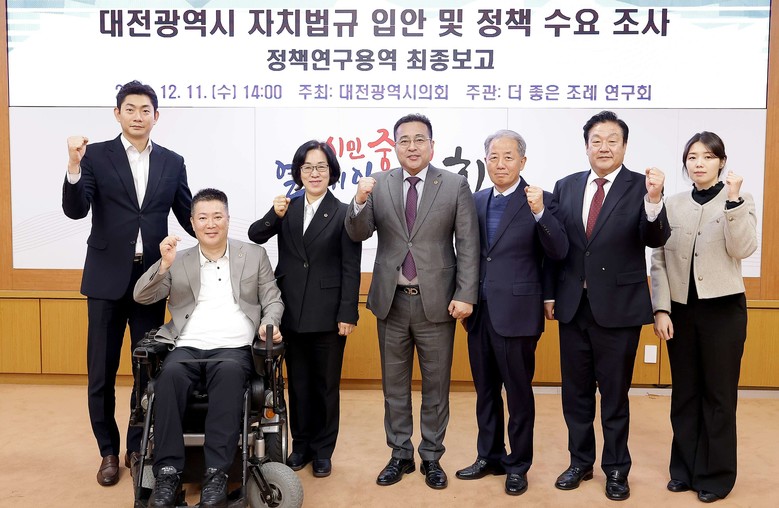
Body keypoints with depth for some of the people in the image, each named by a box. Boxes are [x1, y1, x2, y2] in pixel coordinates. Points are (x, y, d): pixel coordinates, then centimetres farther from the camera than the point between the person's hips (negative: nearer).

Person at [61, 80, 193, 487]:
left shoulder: (172, 162, 6)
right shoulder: (96, 156, -1)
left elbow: (188, 216, 9)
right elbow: (75, 211, -10)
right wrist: (74, 166, -25)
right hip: (107, 277, -2)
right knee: (101, 372, 7)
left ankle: (139, 447, 26)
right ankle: (108, 451, 23)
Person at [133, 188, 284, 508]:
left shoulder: (254, 255, 16)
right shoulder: (178, 260, 17)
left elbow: (273, 301, 15)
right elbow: (141, 297, 9)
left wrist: (269, 323, -8)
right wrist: (164, 265, -8)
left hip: (234, 348, -1)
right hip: (188, 347, 1)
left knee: (229, 372, -36)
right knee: (171, 373, -33)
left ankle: (216, 474, -35)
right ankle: (168, 473, -29)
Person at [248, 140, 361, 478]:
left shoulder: (343, 213, -5)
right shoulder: (288, 207, 6)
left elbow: (351, 269, -7)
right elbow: (255, 236, 0)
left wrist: (347, 314, -11)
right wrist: (274, 215, -18)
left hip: (328, 313, -3)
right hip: (292, 311, 3)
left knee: (326, 384, 9)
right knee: (298, 382, 14)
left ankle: (323, 450, 23)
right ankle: (301, 444, 28)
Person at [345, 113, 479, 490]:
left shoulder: (455, 185, -2)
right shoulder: (379, 185, 3)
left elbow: (468, 245, -4)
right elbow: (358, 234, -3)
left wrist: (465, 295, -11)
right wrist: (360, 202, -23)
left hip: (436, 300, -2)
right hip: (392, 300, 2)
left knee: (436, 385, 9)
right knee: (394, 385, 12)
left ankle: (431, 457, 24)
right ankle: (400, 455, 27)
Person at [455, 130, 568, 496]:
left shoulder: (538, 200, -6)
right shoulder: (477, 201, 10)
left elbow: (558, 252, -15)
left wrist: (539, 212, -28)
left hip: (516, 313, -5)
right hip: (480, 311, 6)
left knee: (518, 393, 6)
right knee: (485, 391, 16)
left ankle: (518, 465, 21)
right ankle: (489, 456, 32)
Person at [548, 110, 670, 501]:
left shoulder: (640, 187, -6)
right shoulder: (566, 187, 5)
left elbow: (656, 240, -18)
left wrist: (654, 201, -32)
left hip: (618, 307, -3)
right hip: (572, 305, 4)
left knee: (615, 393, 10)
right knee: (576, 392, 15)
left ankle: (616, 469, 26)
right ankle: (580, 462, 32)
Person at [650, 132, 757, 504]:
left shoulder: (740, 201, 0)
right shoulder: (672, 204, 6)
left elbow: (743, 249, -15)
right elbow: (659, 261, 3)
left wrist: (733, 201, -23)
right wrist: (661, 309, -4)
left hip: (722, 308, -3)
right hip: (681, 309, 3)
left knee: (718, 393, 5)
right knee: (684, 392, 10)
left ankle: (716, 475, 19)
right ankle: (684, 469, 24)